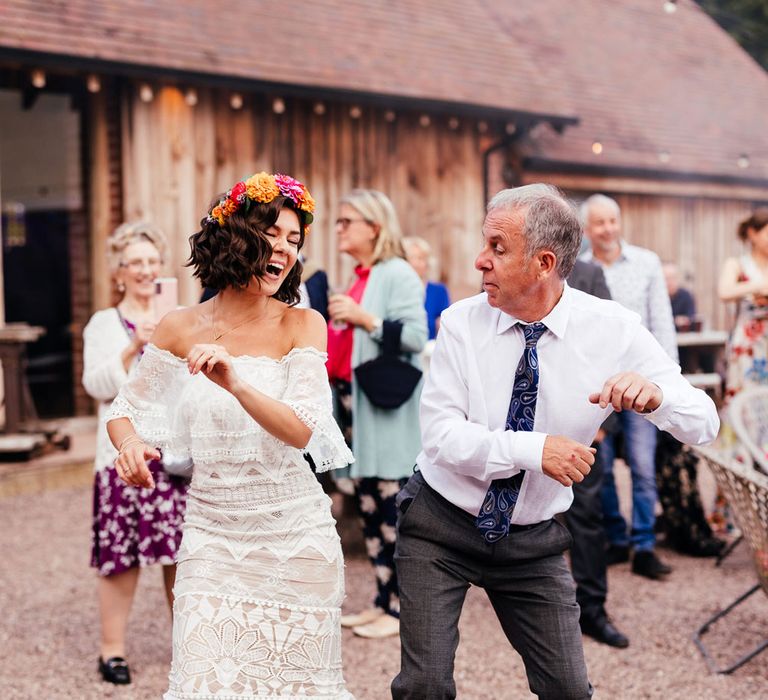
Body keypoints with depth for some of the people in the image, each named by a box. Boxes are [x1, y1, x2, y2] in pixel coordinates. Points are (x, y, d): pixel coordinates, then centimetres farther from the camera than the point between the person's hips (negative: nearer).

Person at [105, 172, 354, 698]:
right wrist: (130, 445, -12)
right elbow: (125, 409, 11)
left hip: (293, 531, -1)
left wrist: (234, 383, -33)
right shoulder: (181, 328, -1)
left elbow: (301, 432, -17)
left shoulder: (302, 325, -6)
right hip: (212, 533, 1)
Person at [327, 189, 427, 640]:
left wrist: (362, 318, -23)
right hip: (357, 403, 9)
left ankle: (401, 608, 4)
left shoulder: (397, 274, -10)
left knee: (394, 505, -4)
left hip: (389, 408, -9)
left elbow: (416, 335, -21)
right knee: (369, 504, 12)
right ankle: (384, 599, 22)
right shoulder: (359, 279, 17)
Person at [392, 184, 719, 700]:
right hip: (441, 528, -1)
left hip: (534, 541, 1)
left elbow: (705, 424, -12)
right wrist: (534, 449, -33)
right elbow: (441, 433, -18)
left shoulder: (612, 329, -11)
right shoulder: (462, 323, -11)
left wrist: (655, 395, -35)